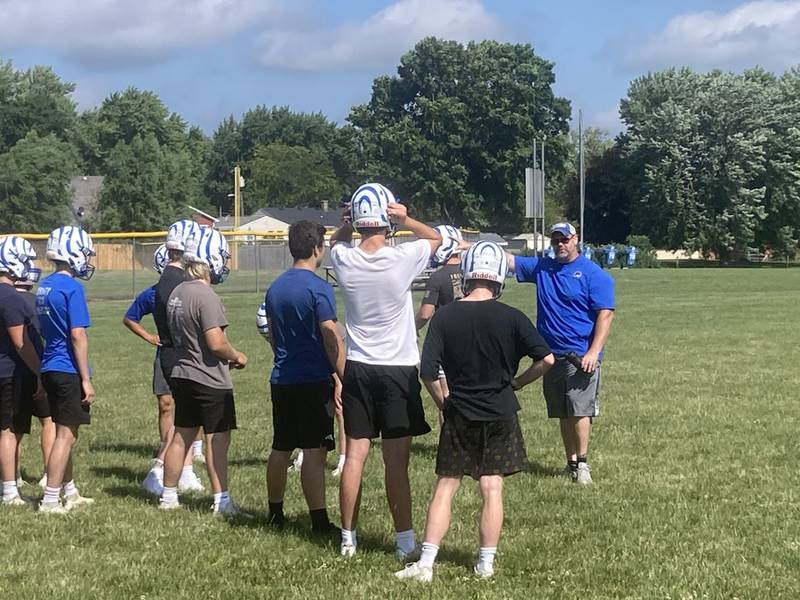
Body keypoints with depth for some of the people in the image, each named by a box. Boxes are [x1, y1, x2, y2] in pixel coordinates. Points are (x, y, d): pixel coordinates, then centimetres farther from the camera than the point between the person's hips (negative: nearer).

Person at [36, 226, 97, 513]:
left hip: (50, 368, 9)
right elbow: (78, 335, -18)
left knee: (65, 433, 17)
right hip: (69, 371, -9)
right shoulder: (72, 288, -15)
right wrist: (86, 379, -16)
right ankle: (50, 500, -2)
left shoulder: (44, 287, 11)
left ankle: (70, 492, 27)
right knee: (66, 434, -3)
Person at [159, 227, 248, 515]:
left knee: (181, 437, 15)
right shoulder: (206, 296, -20)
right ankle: (222, 501, 3)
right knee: (218, 439, -1)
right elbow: (216, 342, -24)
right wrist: (237, 356, -4)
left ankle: (168, 496, 22)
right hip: (210, 380, -9)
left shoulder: (176, 293, 8)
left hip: (181, 375, 9)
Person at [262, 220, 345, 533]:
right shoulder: (318, 288, -13)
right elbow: (331, 338, -17)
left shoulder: (275, 288, 10)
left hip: (281, 379, 7)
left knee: (280, 448, 15)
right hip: (314, 381, -7)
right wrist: (341, 378, -14)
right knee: (314, 451, -7)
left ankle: (275, 513, 25)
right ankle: (319, 521, -7)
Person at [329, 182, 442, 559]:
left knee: (355, 454, 8)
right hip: (398, 370, -3)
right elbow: (436, 238, 7)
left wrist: (350, 222, 0)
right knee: (396, 460, 0)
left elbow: (337, 240, 20)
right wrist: (405, 220, -9)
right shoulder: (403, 259, -15)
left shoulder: (343, 260, -7)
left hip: (357, 369, 3)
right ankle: (404, 539, 5)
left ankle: (348, 538, 14)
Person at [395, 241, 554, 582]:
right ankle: (486, 563, 11)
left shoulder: (445, 316, -7)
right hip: (500, 415, 0)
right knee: (492, 489, 7)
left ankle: (425, 564, 1)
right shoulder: (510, 318, -8)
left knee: (445, 487, 6)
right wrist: (515, 384, 5)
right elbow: (546, 359, -10)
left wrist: (442, 401, 7)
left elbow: (427, 371, -10)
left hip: (459, 415, 0)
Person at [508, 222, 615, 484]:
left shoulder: (594, 274, -4)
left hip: (581, 356, -5)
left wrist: (594, 352, -17)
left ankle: (582, 463, -3)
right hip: (552, 353, 5)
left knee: (580, 410, -11)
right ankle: (571, 463, 17)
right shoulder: (541, 268, 12)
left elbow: (605, 314, -8)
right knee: (564, 414, 10)